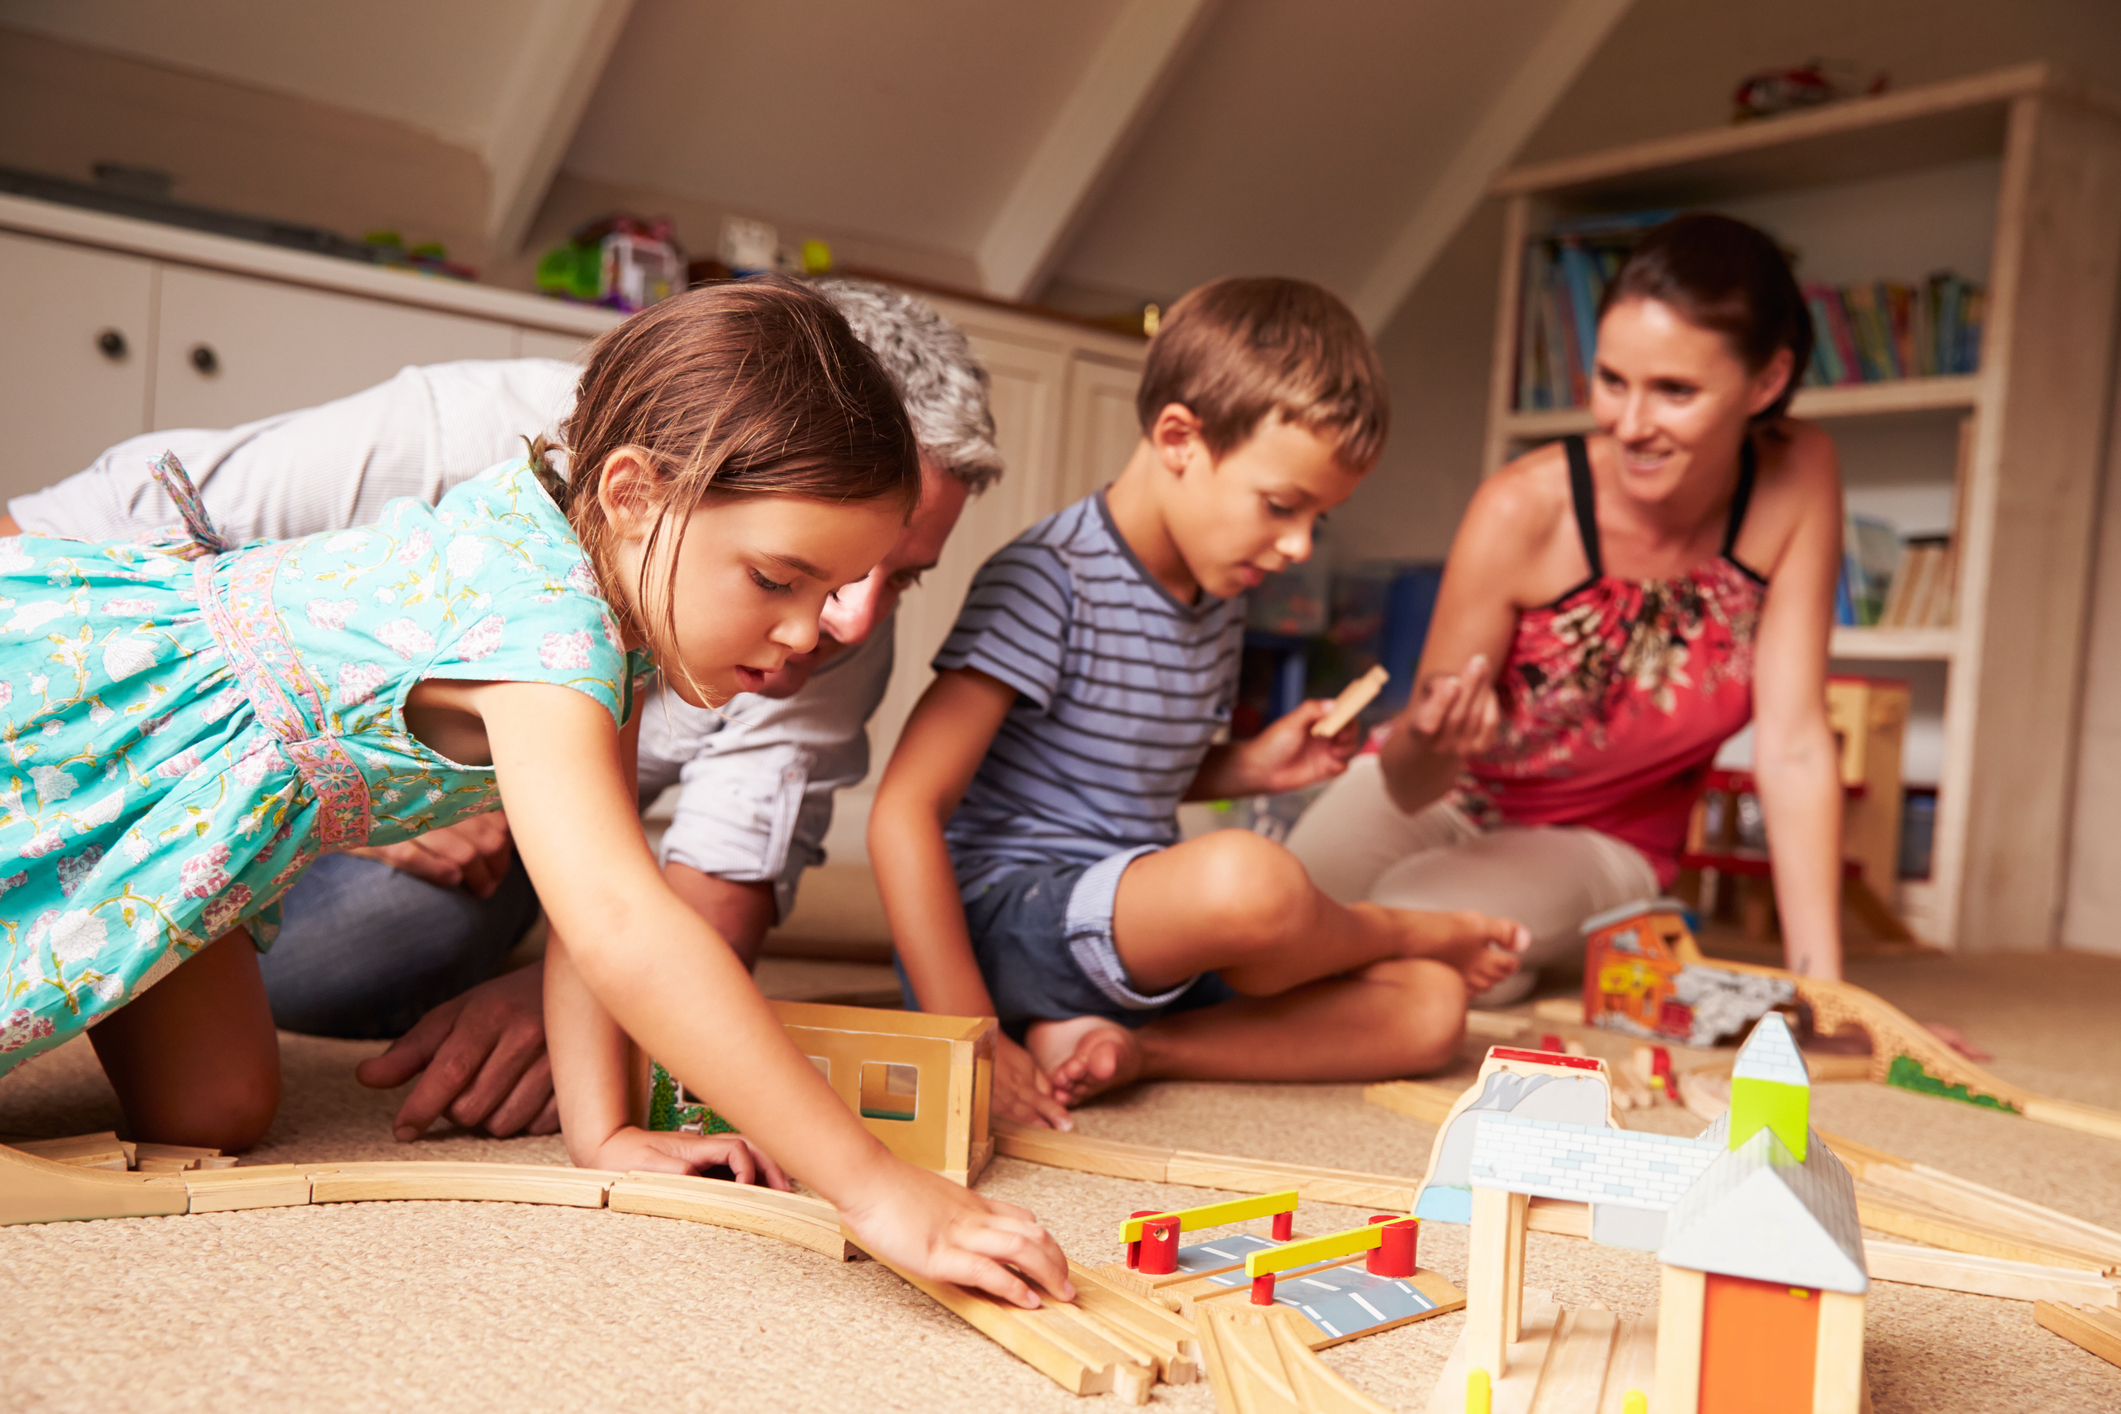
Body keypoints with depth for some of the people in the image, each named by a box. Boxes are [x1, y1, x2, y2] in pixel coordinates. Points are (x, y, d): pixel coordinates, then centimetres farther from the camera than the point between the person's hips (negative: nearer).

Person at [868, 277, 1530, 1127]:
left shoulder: (1218, 599, 10)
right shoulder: (1049, 580, -16)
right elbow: (905, 809, -21)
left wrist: (1248, 768, 4)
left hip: (1141, 942, 8)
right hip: (1006, 921, -8)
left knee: (1431, 1008, -4)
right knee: (1248, 881, -36)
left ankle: (1135, 1051, -19)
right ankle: (1401, 926, 0)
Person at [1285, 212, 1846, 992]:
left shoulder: (1797, 478, -22)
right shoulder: (1523, 509, -27)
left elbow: (1794, 748, -19)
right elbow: (1410, 787, -21)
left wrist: (1821, 989, -23)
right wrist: (1427, 743, -45)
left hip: (1600, 840, 0)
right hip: (1446, 797, 0)